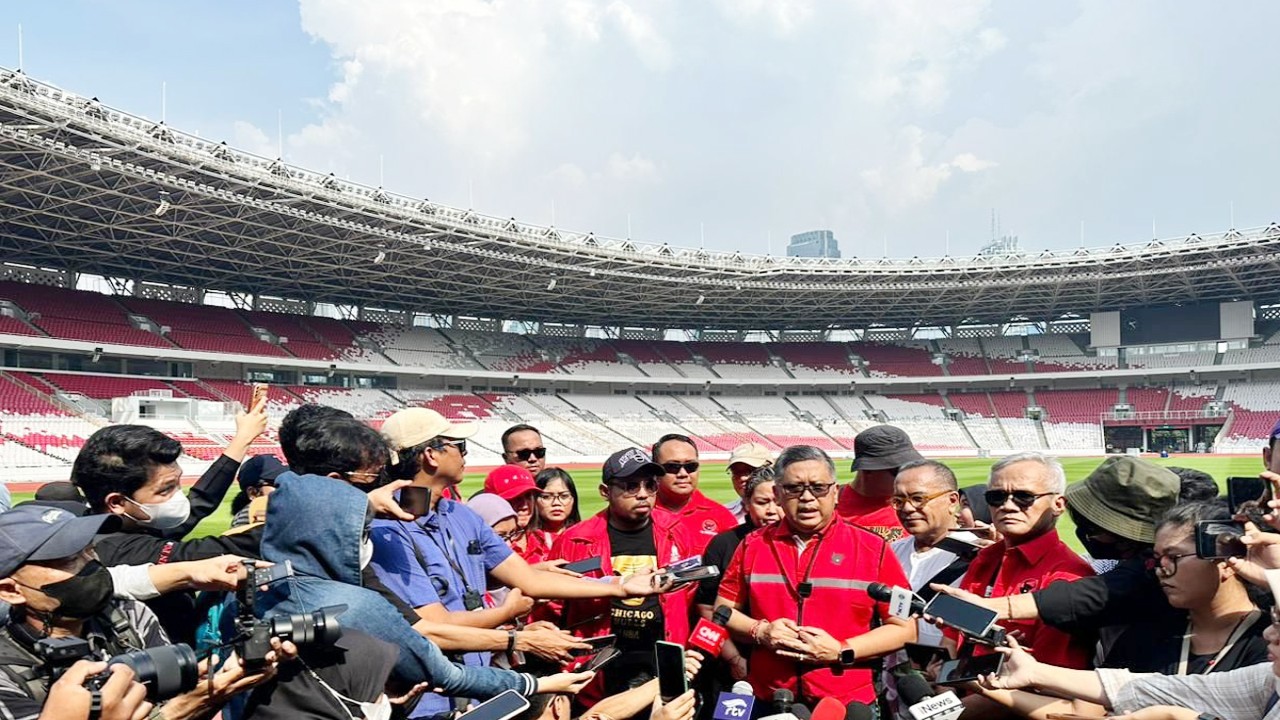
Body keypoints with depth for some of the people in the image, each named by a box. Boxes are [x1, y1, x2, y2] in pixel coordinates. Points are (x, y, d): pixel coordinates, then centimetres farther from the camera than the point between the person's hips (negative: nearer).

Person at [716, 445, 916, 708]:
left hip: (848, 704, -2)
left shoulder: (872, 549, -5)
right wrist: (759, 632, -11)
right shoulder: (752, 545, 1)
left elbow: (904, 628, -4)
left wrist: (841, 651, -15)